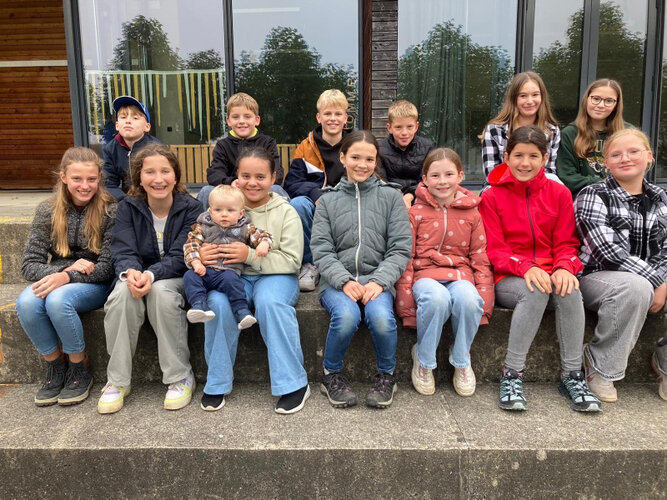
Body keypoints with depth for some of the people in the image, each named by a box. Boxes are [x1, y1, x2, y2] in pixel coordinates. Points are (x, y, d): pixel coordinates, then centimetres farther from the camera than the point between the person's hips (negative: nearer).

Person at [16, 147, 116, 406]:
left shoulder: (110, 210, -8)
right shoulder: (48, 211, 2)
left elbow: (108, 267, -12)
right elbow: (29, 264, -2)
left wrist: (67, 277, -26)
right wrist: (66, 270, -21)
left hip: (96, 285, -3)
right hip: (56, 280, 4)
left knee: (57, 300, -33)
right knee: (26, 302, -28)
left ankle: (80, 369, -9)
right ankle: (55, 367, -5)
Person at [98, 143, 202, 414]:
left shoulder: (191, 208, -9)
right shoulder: (128, 207, -2)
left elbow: (179, 257, -16)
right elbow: (123, 252, -11)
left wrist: (151, 275, -36)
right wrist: (130, 271, -36)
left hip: (175, 277, -2)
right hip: (137, 276, 2)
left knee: (161, 292, -35)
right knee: (123, 293, -32)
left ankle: (181, 378, -21)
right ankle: (117, 381, -19)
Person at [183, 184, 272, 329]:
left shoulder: (245, 229, 10)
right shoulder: (203, 227, 11)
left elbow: (260, 235, 6)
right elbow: (191, 243, 4)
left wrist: (263, 244, -20)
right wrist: (196, 263, -13)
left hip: (229, 271, -2)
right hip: (205, 270, 2)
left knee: (231, 279, -33)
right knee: (189, 277, -24)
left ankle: (242, 311, -31)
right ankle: (200, 306, -31)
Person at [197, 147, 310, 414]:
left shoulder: (285, 212, 0)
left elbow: (292, 261, -8)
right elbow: (202, 245, 8)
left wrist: (251, 255, -21)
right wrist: (199, 255, -18)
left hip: (275, 276, -2)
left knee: (270, 302, -35)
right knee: (218, 302, -30)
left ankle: (294, 384, -20)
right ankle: (217, 383, -9)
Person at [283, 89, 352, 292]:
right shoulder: (306, 147, 6)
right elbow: (291, 184, -3)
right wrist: (316, 194, -23)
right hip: (314, 209, 0)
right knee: (297, 204, -33)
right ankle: (309, 264, -14)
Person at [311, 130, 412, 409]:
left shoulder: (391, 196, 11)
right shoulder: (328, 200, 12)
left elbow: (400, 249, 3)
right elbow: (321, 250, 3)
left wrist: (379, 281, -13)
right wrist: (344, 281, -15)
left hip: (377, 280, 0)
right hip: (337, 281, 0)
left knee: (381, 317, -32)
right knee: (346, 315, -32)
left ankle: (386, 375, 0)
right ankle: (332, 375, -2)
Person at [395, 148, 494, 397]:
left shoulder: (471, 214, 9)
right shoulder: (416, 213, 3)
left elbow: (480, 258, 9)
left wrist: (483, 299, -3)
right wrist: (406, 301, -7)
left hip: (460, 274, 2)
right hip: (426, 274, -1)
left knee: (468, 298, -34)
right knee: (437, 298, -37)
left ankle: (461, 360, -5)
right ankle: (423, 359, -10)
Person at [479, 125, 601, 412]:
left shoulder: (559, 194, 9)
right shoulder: (492, 197, 2)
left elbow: (566, 243, 7)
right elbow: (494, 250, -4)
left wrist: (564, 268, -17)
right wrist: (525, 268, -23)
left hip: (550, 274, 2)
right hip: (508, 280, -2)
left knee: (570, 291, -32)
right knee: (535, 291, -35)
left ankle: (572, 375, -19)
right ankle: (512, 375, -27)